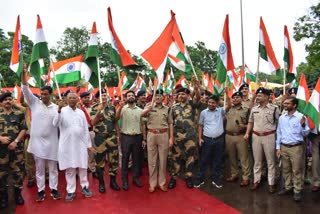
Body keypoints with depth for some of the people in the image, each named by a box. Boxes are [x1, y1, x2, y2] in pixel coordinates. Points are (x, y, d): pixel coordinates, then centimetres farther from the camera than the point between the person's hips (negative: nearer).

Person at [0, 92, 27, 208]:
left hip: (17, 147, -1)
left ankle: (18, 193, 21)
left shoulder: (19, 114, 4)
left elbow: (23, 129, -2)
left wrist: (15, 141, -13)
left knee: (18, 171, 5)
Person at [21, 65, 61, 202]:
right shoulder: (35, 103, 2)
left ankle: (54, 189, 22)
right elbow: (25, 89, -7)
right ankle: (41, 191, 22)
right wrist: (24, 73, -16)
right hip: (37, 142, 0)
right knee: (39, 168, 10)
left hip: (52, 142, 0)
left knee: (53, 168, 9)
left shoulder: (56, 107, 2)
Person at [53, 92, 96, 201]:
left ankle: (84, 187, 26)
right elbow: (55, 124, -18)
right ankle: (71, 191, 19)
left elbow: (85, 129, 10)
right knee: (69, 169, 6)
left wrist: (89, 144, 9)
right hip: (67, 144, -2)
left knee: (83, 167, 10)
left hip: (81, 144, 3)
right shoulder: (62, 111, -3)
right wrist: (59, 110, -31)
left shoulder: (81, 112, 7)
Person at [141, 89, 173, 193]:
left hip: (164, 135, 0)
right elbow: (142, 114, -15)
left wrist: (171, 138, -1)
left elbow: (170, 124, 6)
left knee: (163, 160, 8)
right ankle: (152, 183, 17)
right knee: (152, 160, 6)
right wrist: (148, 109, -37)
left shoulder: (168, 109, 6)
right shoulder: (149, 107, 4)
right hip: (151, 134, 0)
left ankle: (162, 182, 20)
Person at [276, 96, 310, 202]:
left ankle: (297, 191, 16)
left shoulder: (301, 117, -9)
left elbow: (306, 133, -9)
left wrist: (303, 125, -29)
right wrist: (278, 147, 7)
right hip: (284, 147, 5)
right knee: (286, 169, 15)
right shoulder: (282, 117, 5)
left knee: (296, 170, 4)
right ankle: (288, 187, 29)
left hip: (296, 148, -4)